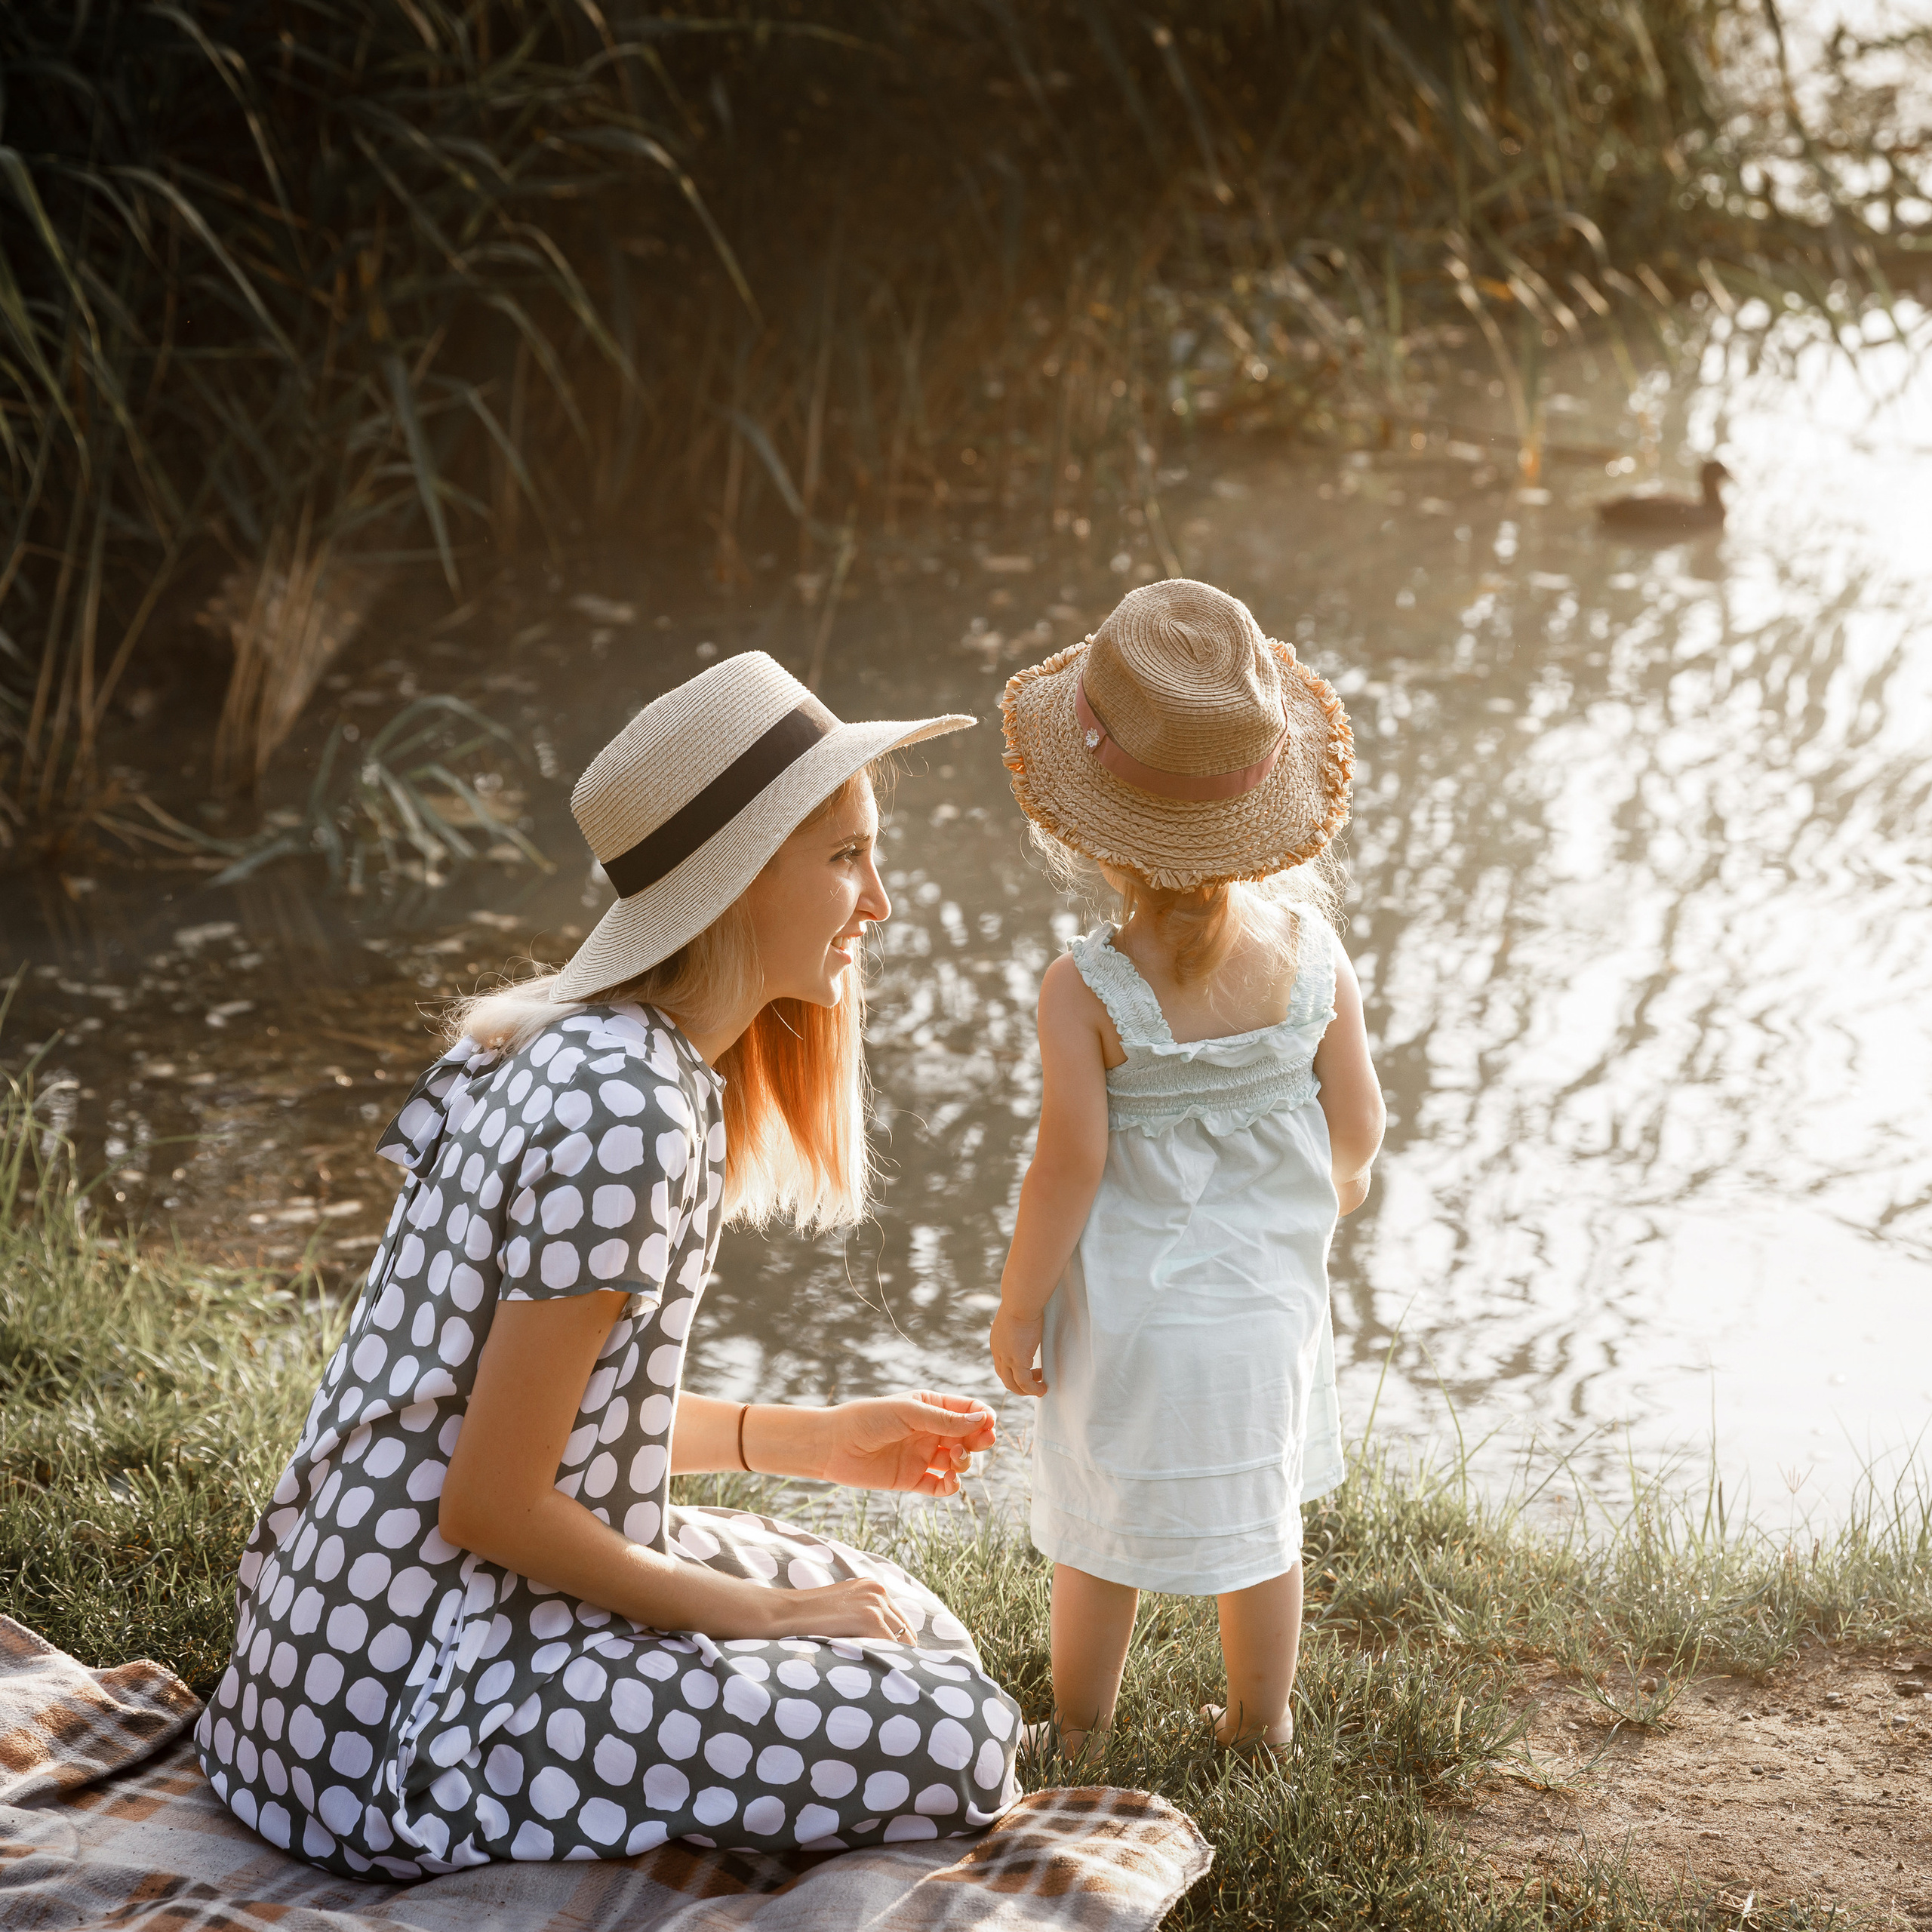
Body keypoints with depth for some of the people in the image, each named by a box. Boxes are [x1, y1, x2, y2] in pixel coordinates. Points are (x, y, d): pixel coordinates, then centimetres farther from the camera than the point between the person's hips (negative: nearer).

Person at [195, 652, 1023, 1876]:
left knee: (900, 1618, 17)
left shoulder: (565, 1042, 6)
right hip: (419, 1705, -10)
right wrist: (756, 1614, -10)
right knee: (960, 1740, -13)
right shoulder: (626, 1110, -24)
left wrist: (818, 1439, 16)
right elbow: (492, 1507, -22)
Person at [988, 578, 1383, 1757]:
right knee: (1264, 1518, 21)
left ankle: (1081, 1739, 31)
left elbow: (1071, 1164, -18)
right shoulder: (1310, 948, -12)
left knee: (1102, 1536, 14)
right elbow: (1358, 1124, -4)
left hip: (1129, 1312, -3)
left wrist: (1018, 1305, -5)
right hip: (1270, 1294, 4)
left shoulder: (1085, 992, -23)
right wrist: (1329, 1197, 18)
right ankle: (1259, 1728, 36)